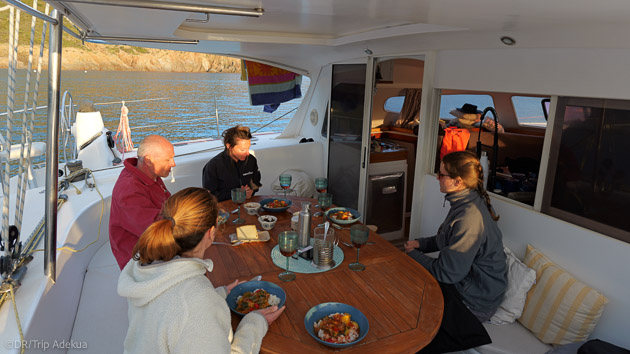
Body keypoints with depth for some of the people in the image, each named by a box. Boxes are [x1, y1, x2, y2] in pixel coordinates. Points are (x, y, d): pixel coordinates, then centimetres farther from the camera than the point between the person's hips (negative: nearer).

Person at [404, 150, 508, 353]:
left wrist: (413, 255, -13)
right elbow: (446, 240, 17)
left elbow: (447, 272, -26)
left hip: (475, 302, -9)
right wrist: (420, 244, 2)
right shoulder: (465, 202, 1)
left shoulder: (470, 218, -30)